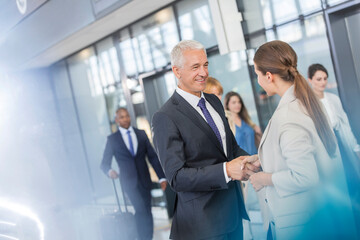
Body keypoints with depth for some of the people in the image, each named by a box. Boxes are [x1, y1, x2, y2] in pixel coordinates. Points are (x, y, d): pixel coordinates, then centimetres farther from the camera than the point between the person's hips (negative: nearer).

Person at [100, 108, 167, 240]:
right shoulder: (112, 139, 2)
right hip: (129, 180, -3)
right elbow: (105, 163, 2)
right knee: (141, 209, -16)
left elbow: (153, 156, 8)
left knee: (146, 211, 6)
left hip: (145, 179, 3)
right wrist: (109, 171, -22)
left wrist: (162, 177, 2)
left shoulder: (141, 134, 8)